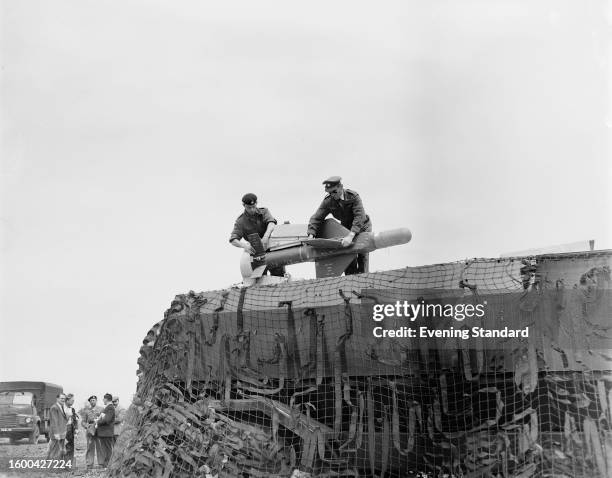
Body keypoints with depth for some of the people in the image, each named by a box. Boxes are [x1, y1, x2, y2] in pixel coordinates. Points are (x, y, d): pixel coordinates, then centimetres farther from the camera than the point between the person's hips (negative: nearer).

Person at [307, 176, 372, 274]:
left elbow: (359, 217, -38)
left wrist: (351, 236, -50)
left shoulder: (353, 196, -29)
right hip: (346, 227, 3)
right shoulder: (328, 201, -17)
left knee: (362, 255, -9)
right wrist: (311, 235, -31)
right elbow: (316, 218, -15)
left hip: (362, 227, -3)